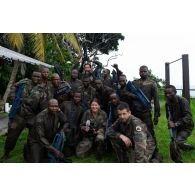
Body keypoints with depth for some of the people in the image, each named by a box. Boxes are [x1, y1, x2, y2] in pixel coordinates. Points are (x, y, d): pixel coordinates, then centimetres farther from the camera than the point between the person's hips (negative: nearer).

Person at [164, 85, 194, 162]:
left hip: (186, 126, -7)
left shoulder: (182, 100, -25)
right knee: (178, 144, 22)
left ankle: (178, 160, -7)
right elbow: (169, 115, 2)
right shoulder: (167, 103, -5)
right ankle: (191, 147, 53)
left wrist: (175, 124, -43)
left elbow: (188, 116, -32)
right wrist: (170, 121, -22)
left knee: (176, 142, -27)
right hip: (177, 127, 7)